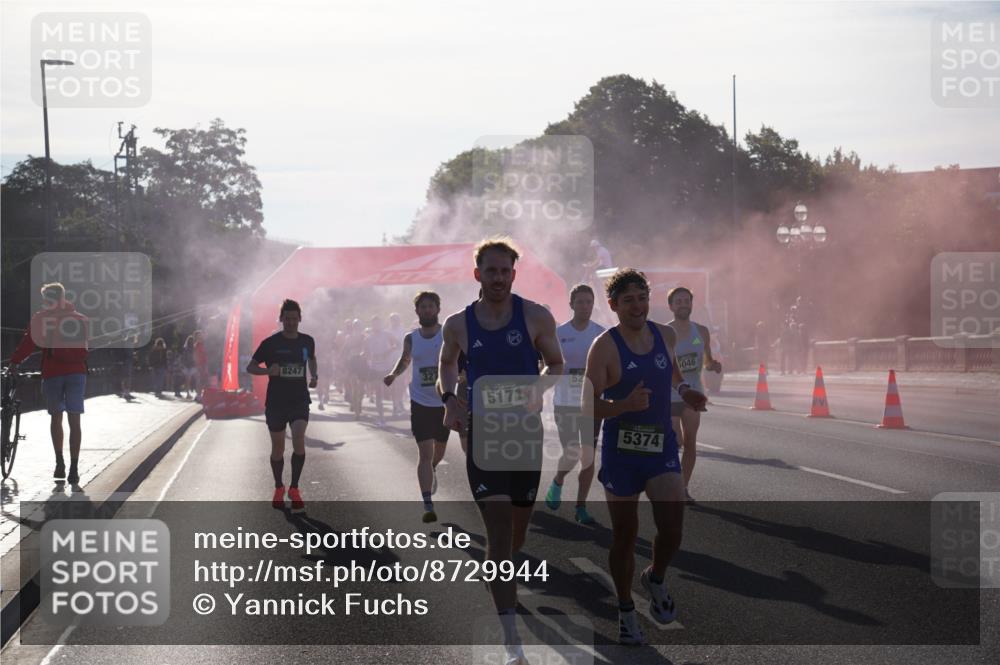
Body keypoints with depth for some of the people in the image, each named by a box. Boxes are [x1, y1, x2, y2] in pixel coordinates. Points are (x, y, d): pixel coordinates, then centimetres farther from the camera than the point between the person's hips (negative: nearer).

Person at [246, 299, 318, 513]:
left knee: (299, 441, -18)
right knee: (278, 448, 7)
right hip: (276, 402, -1)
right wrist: (268, 371, -22)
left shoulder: (307, 341, 2)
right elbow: (250, 367, -2)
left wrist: (314, 376, 5)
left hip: (299, 401, 1)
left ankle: (294, 488, -5)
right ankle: (279, 488, 29)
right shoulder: (270, 343, -7)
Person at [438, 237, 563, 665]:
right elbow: (446, 366, 20)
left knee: (518, 533, 13)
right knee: (500, 534, -11)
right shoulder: (458, 325, 2)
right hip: (483, 434, -1)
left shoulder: (535, 317, -1)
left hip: (526, 434, 1)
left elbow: (557, 366, 7)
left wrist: (539, 392, -14)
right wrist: (449, 398, 0)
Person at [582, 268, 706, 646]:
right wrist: (625, 405, -33)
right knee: (625, 536, 7)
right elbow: (589, 407, -16)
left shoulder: (665, 335, 2)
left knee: (672, 529, -11)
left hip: (662, 447, 3)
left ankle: (656, 579, 22)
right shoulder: (605, 346, -13)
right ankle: (626, 611, 25)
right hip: (621, 452, -3)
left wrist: (683, 390, 6)